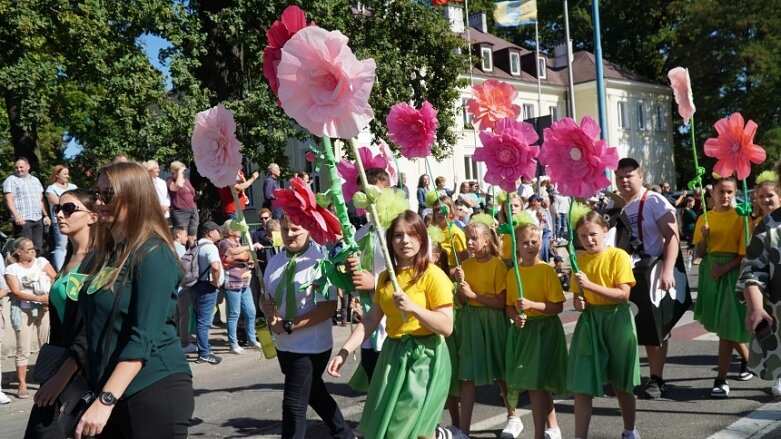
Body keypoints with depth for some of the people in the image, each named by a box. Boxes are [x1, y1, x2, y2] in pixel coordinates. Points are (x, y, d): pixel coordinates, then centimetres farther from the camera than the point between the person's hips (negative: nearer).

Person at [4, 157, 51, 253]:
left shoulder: (35, 180, 19)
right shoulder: (11, 180, 0)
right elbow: (9, 200, -10)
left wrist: (45, 215, 14)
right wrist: (16, 216, -23)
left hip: (38, 219, 6)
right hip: (23, 220, -6)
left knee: (38, 248, 6)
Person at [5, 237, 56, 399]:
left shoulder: (41, 262, 9)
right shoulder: (12, 269, 2)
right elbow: (16, 292, -8)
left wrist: (51, 298, -14)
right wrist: (39, 298, -19)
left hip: (45, 309, 2)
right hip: (24, 311, -2)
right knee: (23, 350, -1)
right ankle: (22, 385, 3)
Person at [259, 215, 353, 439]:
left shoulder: (320, 260, -17)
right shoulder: (275, 261, 4)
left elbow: (328, 307, -22)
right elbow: (264, 297, 14)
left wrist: (289, 325, -23)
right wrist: (266, 307, -11)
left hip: (310, 347, -8)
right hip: (283, 345, 8)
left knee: (293, 404, -6)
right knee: (314, 395, 23)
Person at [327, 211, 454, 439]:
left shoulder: (433, 275, -12)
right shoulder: (386, 277, 9)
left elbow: (447, 326, -16)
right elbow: (370, 319, 7)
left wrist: (413, 308, -28)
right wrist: (344, 352, -2)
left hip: (423, 357, -7)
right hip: (392, 354, 7)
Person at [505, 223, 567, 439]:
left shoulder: (547, 271, -10)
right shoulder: (512, 273, 5)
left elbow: (558, 307, -12)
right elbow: (509, 306, 11)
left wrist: (532, 304, -22)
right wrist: (516, 317, -9)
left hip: (544, 329, -5)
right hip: (522, 329, 5)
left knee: (536, 383, -8)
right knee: (538, 383, 12)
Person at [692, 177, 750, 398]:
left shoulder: (740, 217, -6)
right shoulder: (704, 218, 8)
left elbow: (745, 253, -9)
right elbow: (700, 253, 8)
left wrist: (724, 268, -21)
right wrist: (704, 237, -11)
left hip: (731, 272, -5)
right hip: (709, 272, 5)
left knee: (726, 326, -7)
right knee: (718, 323, 14)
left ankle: (721, 380, -4)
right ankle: (747, 358, 40)